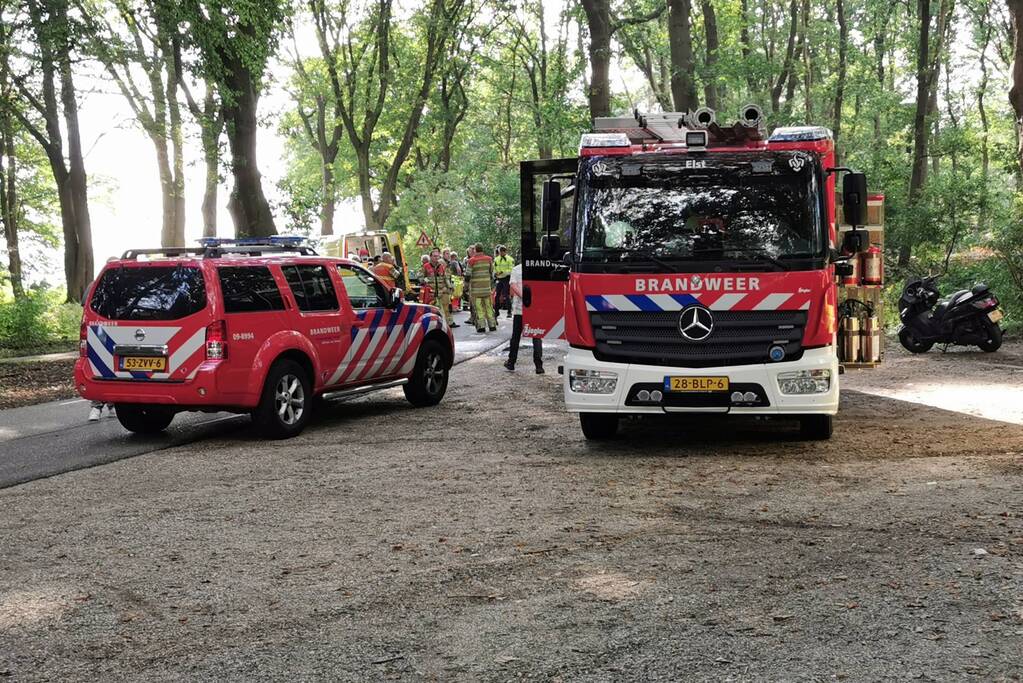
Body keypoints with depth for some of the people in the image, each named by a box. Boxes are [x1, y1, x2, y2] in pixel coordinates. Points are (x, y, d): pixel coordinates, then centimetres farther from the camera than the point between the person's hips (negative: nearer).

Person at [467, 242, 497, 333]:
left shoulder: (472, 261, -8)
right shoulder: (489, 259, 4)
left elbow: (468, 275, -8)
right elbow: (491, 272, 11)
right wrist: (492, 284, 24)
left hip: (476, 287, -3)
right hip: (487, 286, 4)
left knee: (478, 308, -1)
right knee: (489, 306, 11)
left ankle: (481, 326, -5)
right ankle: (492, 325, 13)